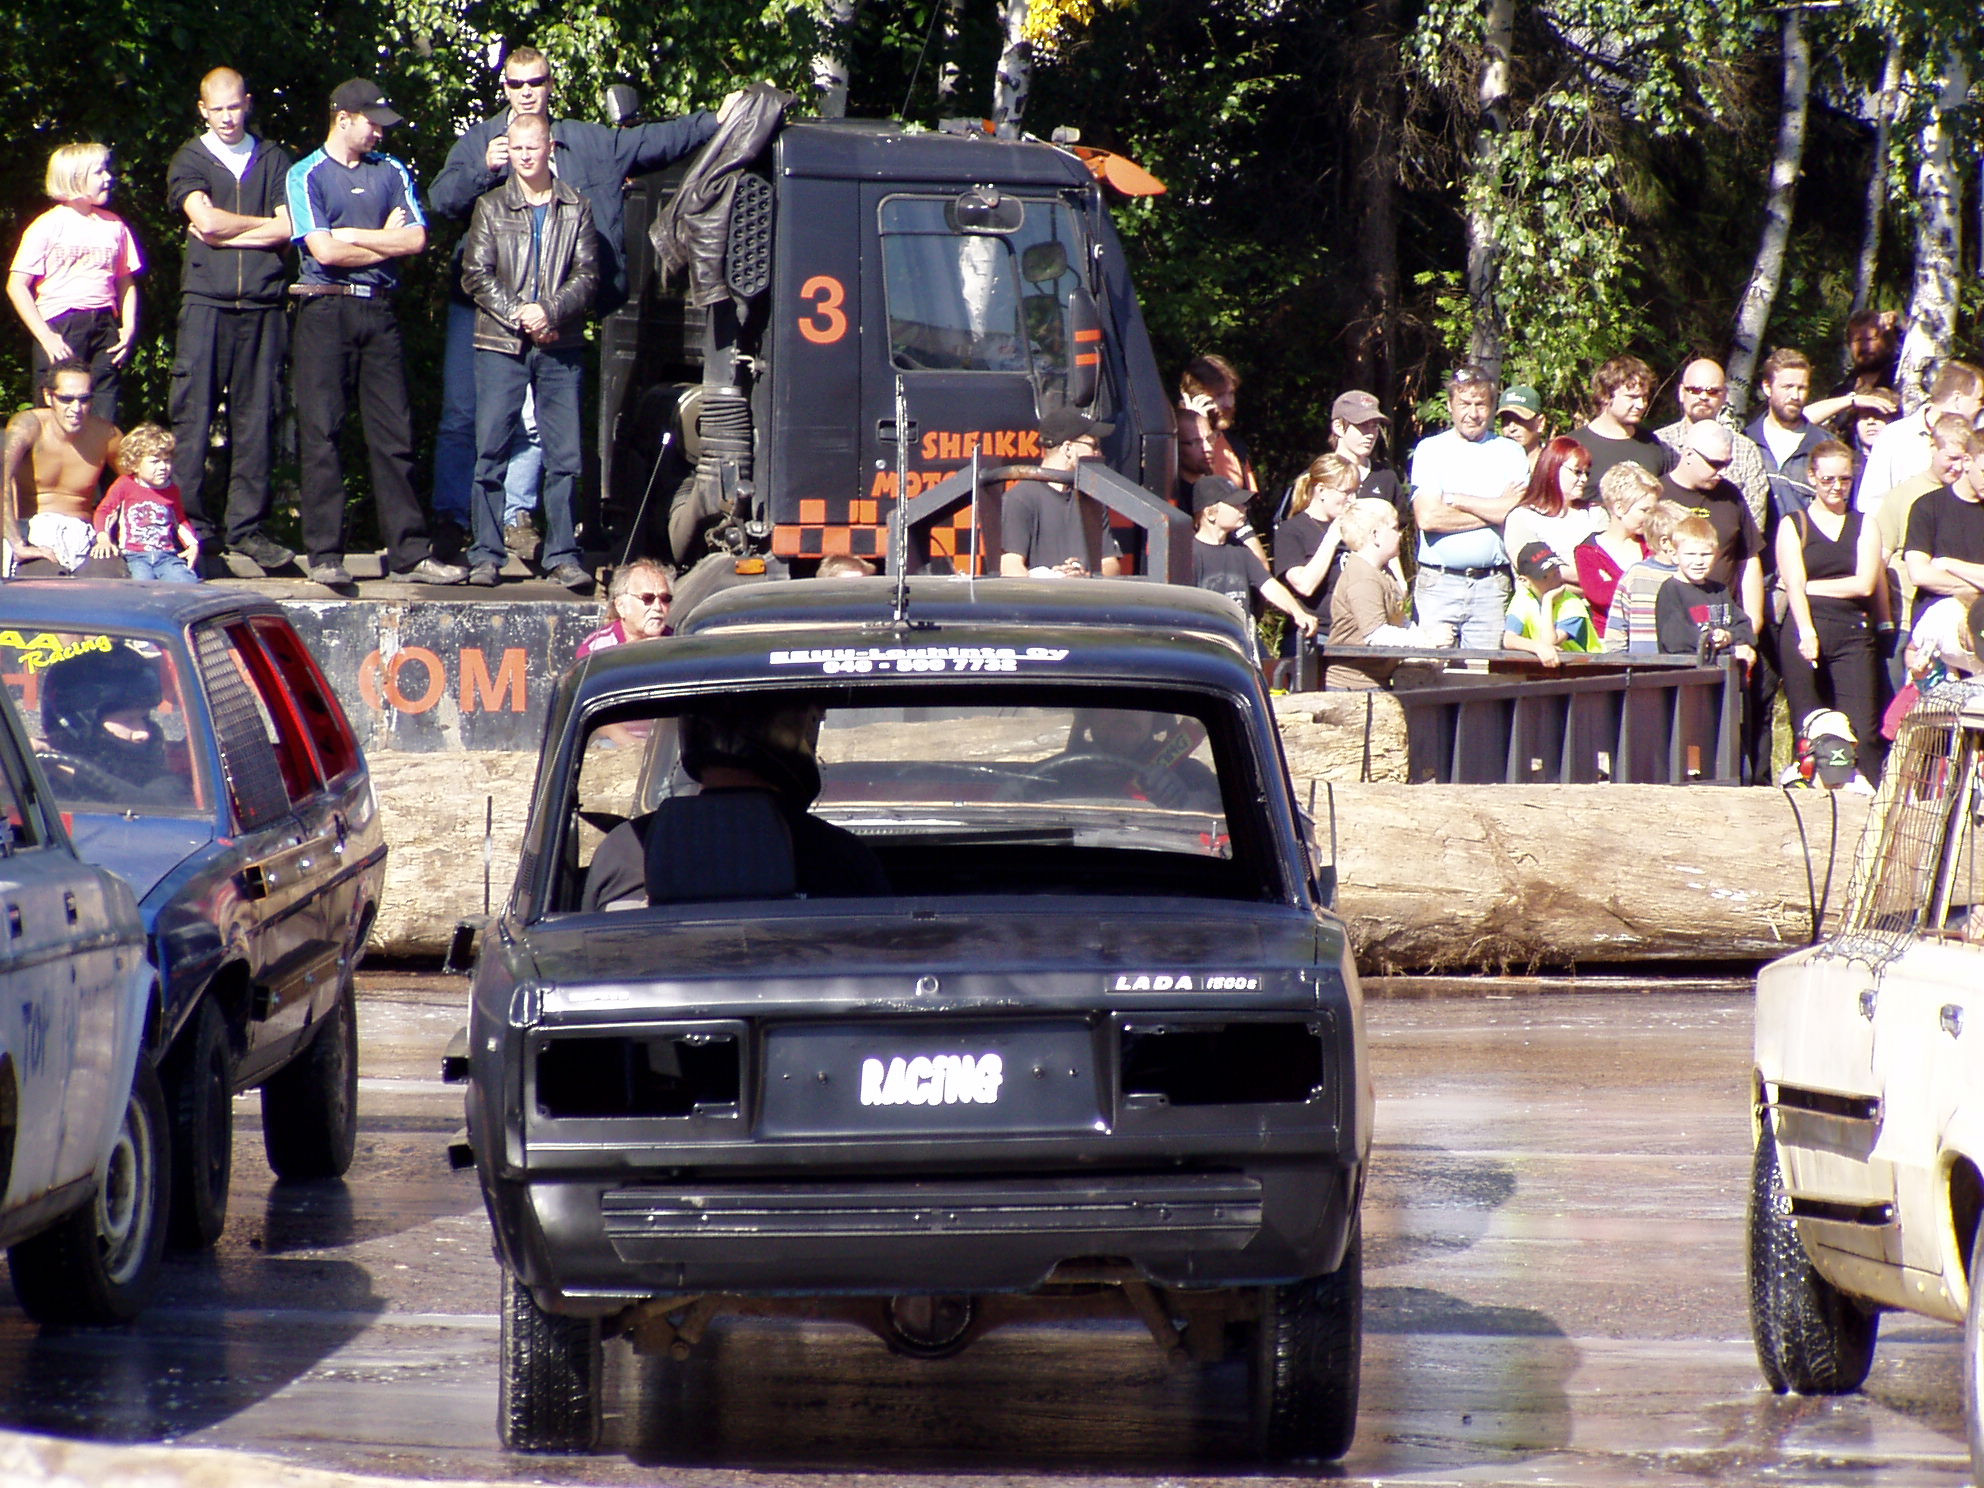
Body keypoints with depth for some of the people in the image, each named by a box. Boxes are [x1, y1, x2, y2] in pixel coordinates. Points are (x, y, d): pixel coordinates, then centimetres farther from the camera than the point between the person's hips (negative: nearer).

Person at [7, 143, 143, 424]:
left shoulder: (114, 226, 13)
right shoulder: (48, 226, 0)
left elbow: (126, 282, 21)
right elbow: (16, 286, -3)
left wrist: (129, 329, 5)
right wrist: (45, 337, -12)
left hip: (105, 325, 4)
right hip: (60, 328, -4)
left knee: (103, 421, 0)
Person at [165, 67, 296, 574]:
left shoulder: (273, 160, 15)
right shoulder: (190, 160, 11)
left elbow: (287, 230, 3)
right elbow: (204, 218, -4)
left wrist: (224, 235, -3)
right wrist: (264, 225, 4)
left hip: (263, 303, 1)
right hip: (206, 301, -1)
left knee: (257, 418, -1)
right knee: (193, 416, -7)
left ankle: (246, 527, 3)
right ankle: (193, 527, -4)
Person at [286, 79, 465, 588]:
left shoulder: (391, 173, 15)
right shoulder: (307, 175, 2)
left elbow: (416, 241, 3)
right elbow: (324, 250, -9)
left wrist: (352, 235, -3)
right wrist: (384, 241, 2)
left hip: (379, 312, 4)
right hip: (326, 310, -4)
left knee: (394, 434, 2)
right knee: (322, 433, -5)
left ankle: (410, 553, 3)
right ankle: (325, 556, -4)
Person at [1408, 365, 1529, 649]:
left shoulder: (1510, 452, 10)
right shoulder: (1430, 450, 7)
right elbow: (1427, 517, -6)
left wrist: (1456, 500, -3)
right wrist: (1494, 510, -3)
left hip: (1492, 585, 1)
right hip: (1439, 583, -1)